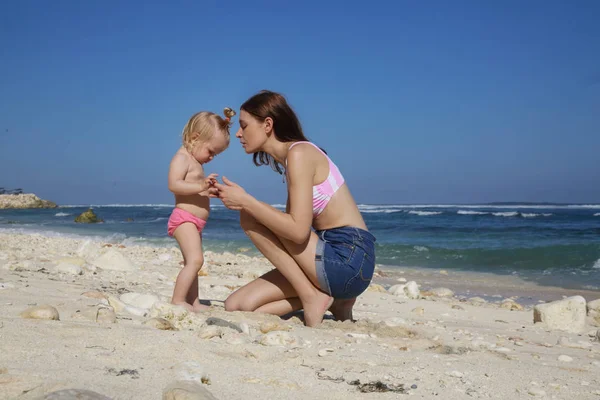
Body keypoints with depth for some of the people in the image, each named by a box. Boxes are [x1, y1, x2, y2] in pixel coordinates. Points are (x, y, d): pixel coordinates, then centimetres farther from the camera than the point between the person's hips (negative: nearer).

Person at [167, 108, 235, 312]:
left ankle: (193, 302, 16)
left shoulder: (195, 162, 20)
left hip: (194, 222, 11)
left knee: (193, 262, 12)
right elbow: (174, 185, -26)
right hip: (184, 218, -11)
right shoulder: (181, 158, -11)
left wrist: (210, 188, 15)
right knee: (195, 260, -21)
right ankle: (178, 300, -20)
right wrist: (201, 185, -33)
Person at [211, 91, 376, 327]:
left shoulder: (299, 153, -14)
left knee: (249, 217, -12)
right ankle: (332, 300, 7)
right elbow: (286, 222, 13)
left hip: (348, 259, -9)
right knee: (237, 306, 1)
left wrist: (246, 201, -16)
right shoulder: (288, 158, 15)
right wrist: (239, 200, 8)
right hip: (334, 256, 9)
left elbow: (298, 230, -23)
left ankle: (311, 296, -8)